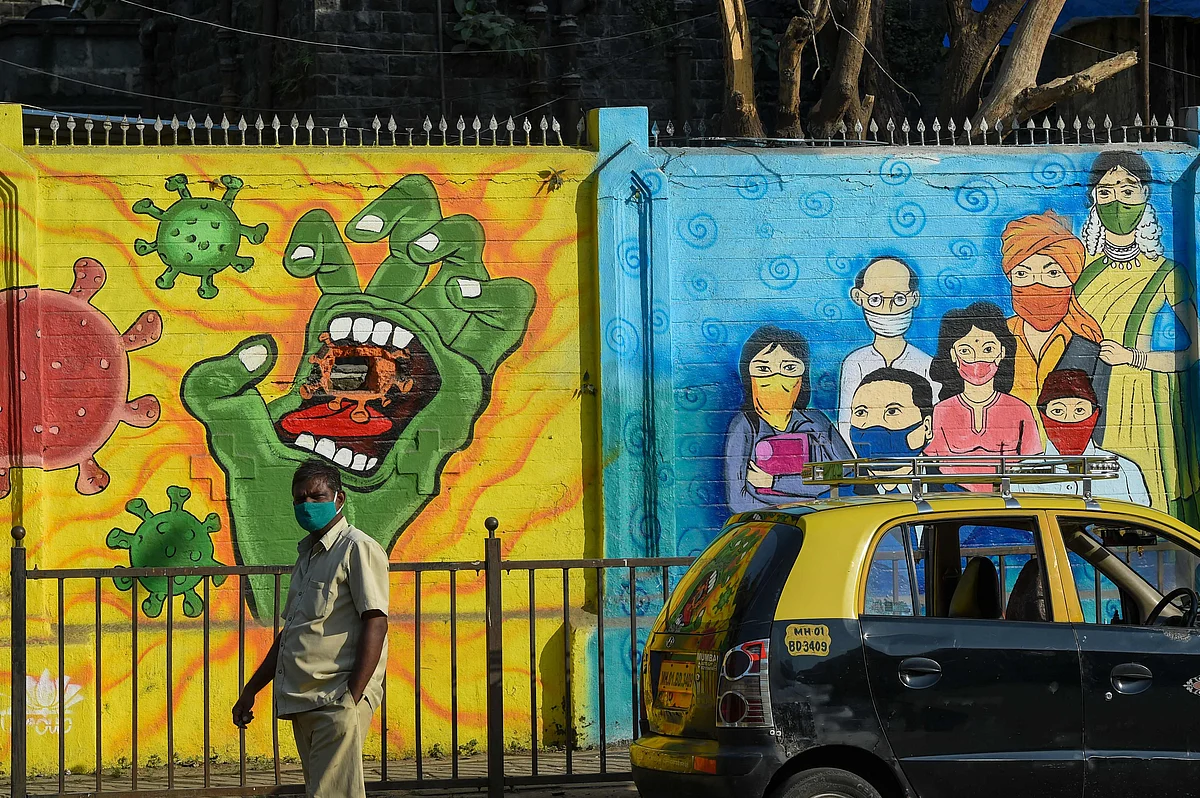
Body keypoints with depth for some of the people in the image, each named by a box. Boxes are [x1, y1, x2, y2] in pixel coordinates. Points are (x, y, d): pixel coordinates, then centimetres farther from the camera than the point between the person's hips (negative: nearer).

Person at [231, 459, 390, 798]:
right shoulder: (307, 555, 22)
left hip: (338, 701, -9)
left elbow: (375, 624, -14)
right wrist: (250, 691, 24)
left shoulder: (357, 549, -5)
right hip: (304, 703, 9)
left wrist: (352, 698, -20)